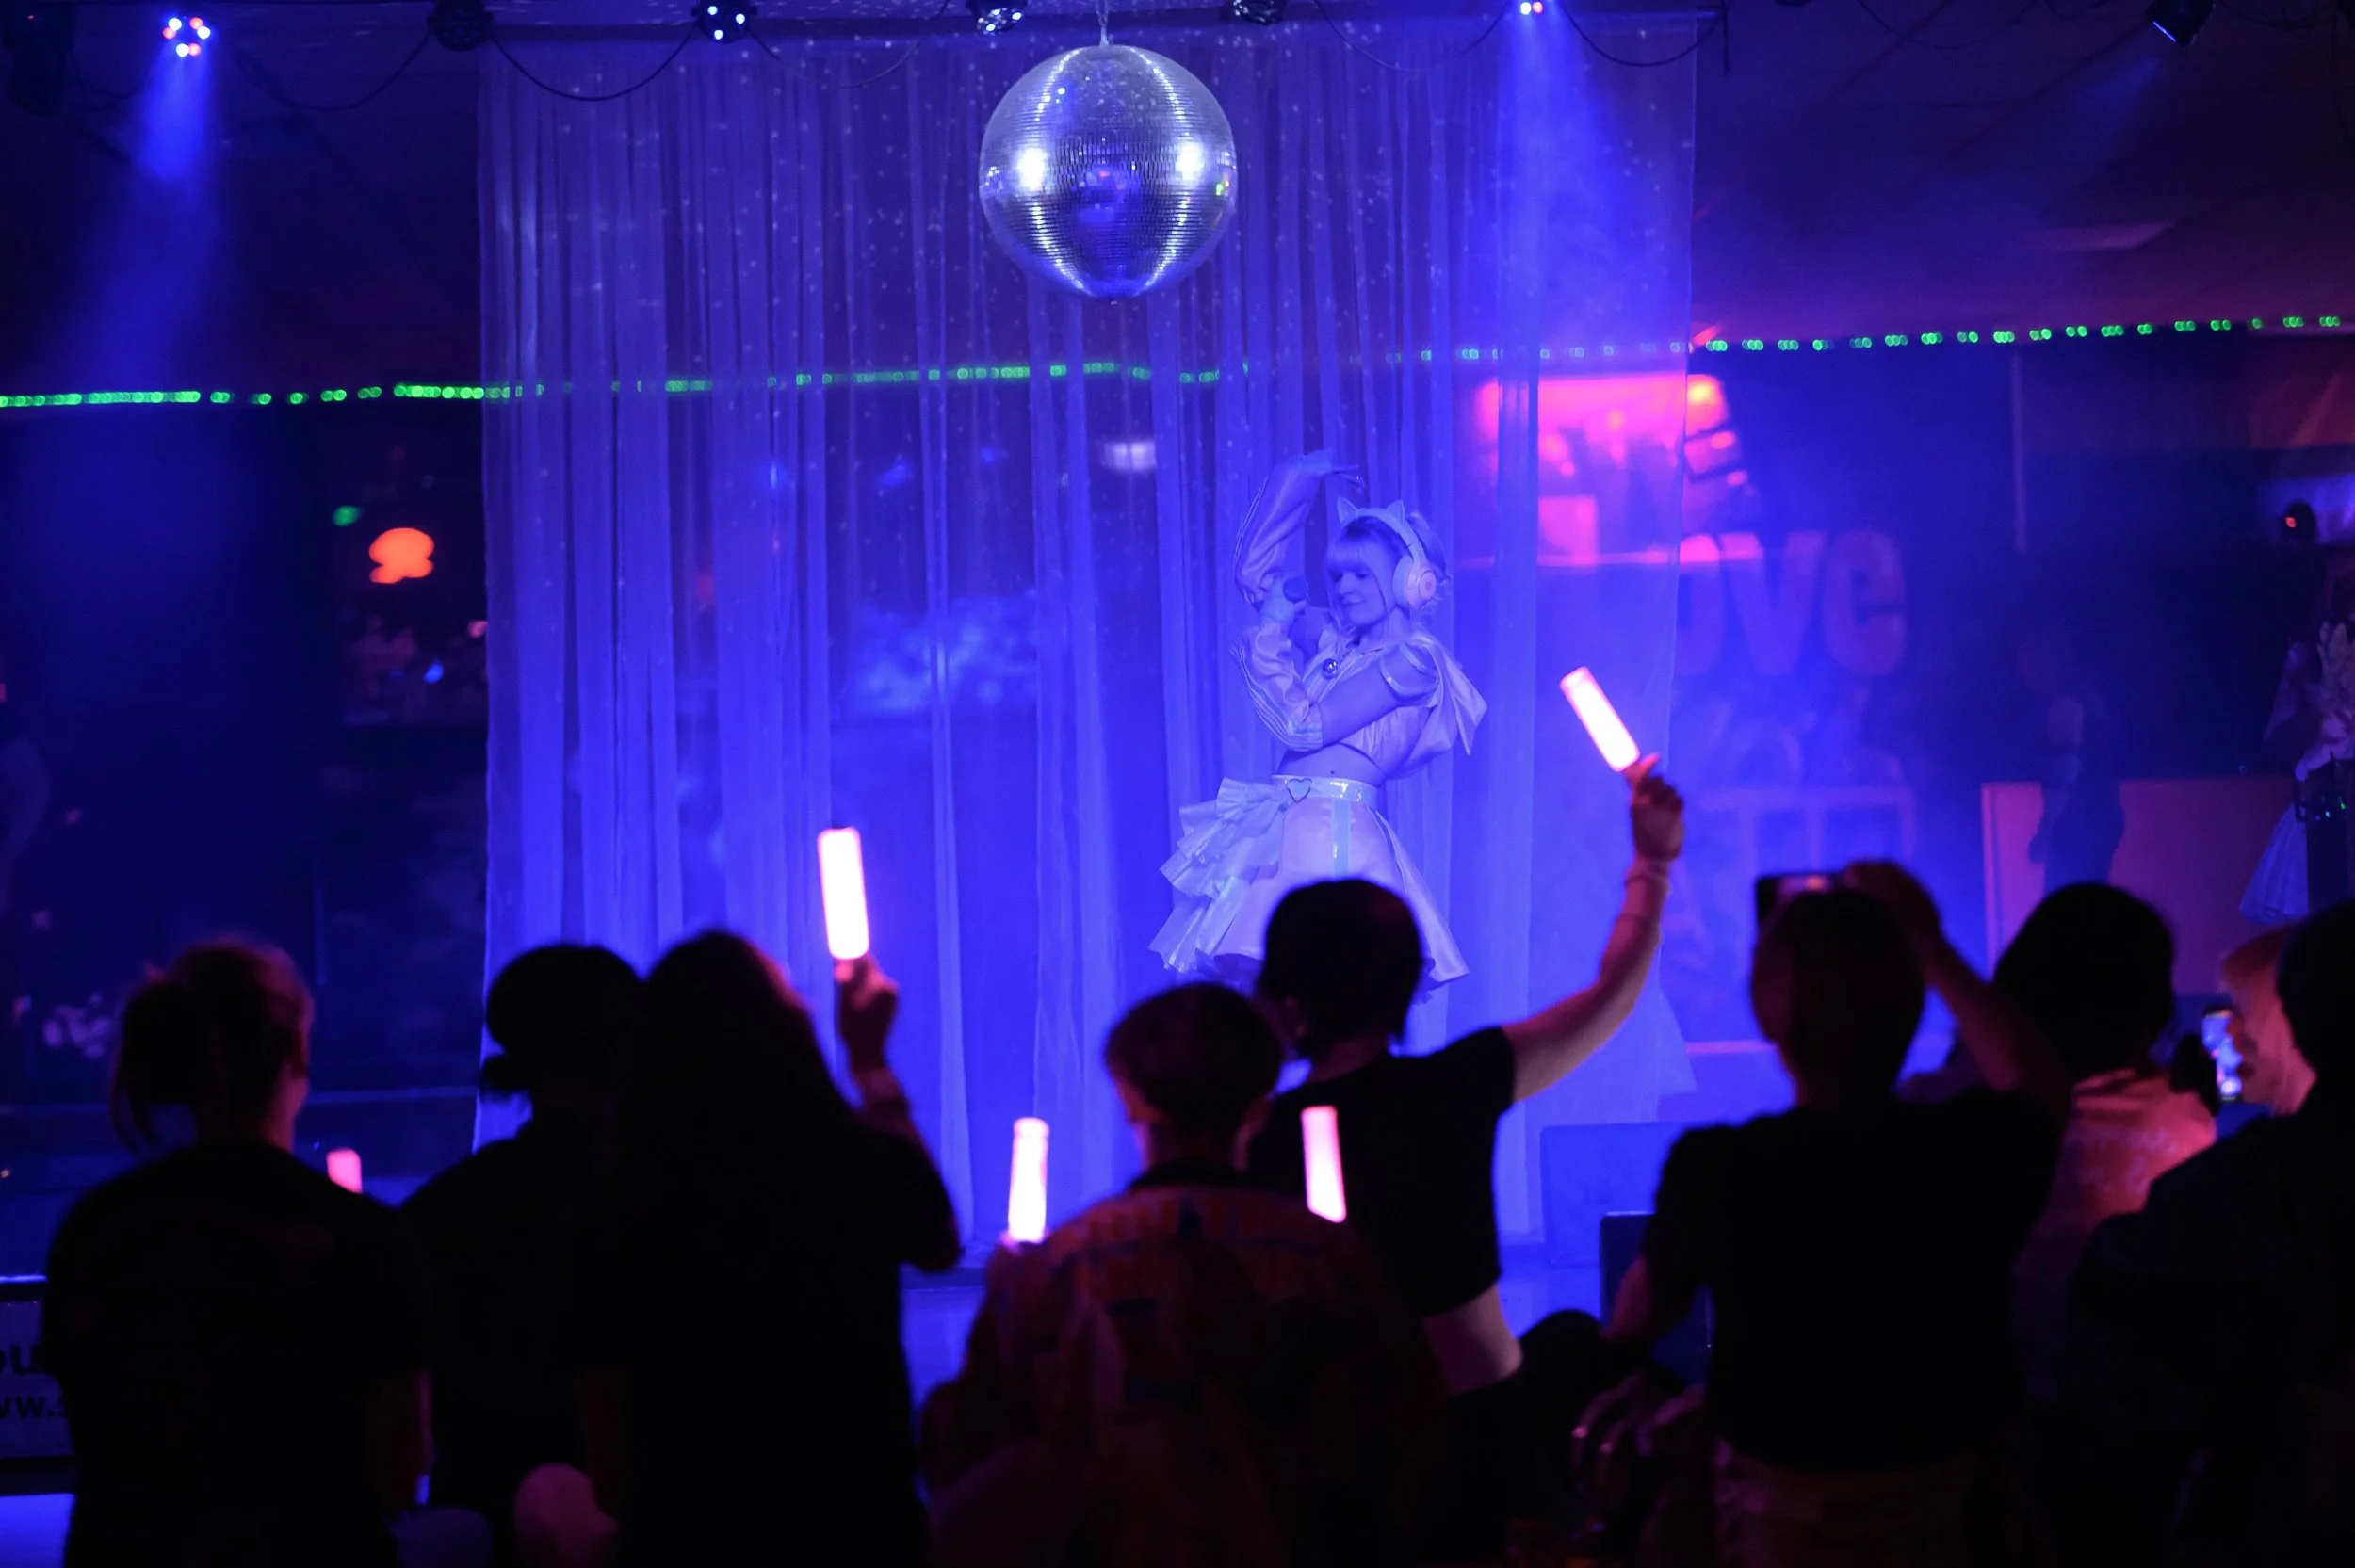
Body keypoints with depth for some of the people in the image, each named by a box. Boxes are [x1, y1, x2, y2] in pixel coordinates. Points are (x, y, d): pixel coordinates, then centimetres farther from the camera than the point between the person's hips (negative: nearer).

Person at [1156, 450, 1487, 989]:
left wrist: (1268, 638, 0)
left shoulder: (1414, 657, -4)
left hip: (1336, 838, -8)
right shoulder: (1333, 638, 18)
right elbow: (1256, 574, 27)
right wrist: (1298, 477, 24)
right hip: (1281, 836, 8)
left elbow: (1306, 726, -11)